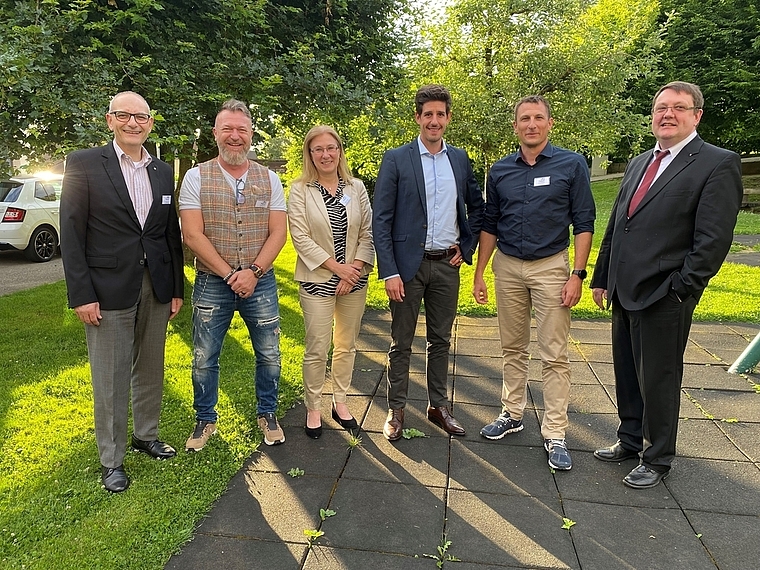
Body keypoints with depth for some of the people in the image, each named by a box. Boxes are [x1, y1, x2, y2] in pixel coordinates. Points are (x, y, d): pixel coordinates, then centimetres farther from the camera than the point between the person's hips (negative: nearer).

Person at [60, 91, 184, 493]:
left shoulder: (163, 172, 9)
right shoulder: (84, 164, -4)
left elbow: (172, 233, 11)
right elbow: (71, 233, -7)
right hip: (109, 289, -4)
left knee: (150, 368, 16)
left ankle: (146, 435, 35)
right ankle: (111, 459, 21)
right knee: (111, 377, 5)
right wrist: (82, 294, -12)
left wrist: (177, 289, 8)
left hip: (157, 288, 5)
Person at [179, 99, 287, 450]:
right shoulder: (196, 177, -2)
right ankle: (205, 420, 31)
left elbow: (278, 233, -2)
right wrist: (230, 275, -14)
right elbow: (192, 235, -9)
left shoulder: (269, 179, 4)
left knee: (269, 354, 10)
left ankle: (267, 414, 32)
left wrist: (253, 272, -15)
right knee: (204, 358, 9)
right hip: (212, 283, -1)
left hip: (260, 282, 2)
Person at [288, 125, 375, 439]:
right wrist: (337, 267, -14)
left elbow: (367, 232, 3)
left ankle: (340, 402, 29)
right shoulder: (300, 189, -4)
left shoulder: (356, 187, 5)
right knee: (317, 350, 1)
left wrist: (356, 267, -10)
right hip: (318, 280, -3)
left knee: (347, 345, 13)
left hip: (354, 280, 3)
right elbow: (300, 237, -10)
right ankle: (313, 409, 19)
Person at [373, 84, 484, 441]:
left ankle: (438, 406, 27)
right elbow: (381, 220, -8)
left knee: (441, 340, 13)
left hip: (447, 264, 4)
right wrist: (389, 272, -15)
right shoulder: (396, 159, -4)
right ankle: (396, 410, 20)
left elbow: (476, 206, 20)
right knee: (401, 342, 6)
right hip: (409, 264, -3)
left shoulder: (460, 159, 8)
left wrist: (467, 246, 8)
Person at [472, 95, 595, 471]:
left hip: (551, 266, -3)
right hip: (507, 267, 3)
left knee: (554, 354, 0)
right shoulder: (500, 171, 6)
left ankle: (554, 434, 9)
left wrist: (577, 275, -11)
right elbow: (490, 226, 11)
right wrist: (479, 274, 7)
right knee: (512, 348, 12)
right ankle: (512, 414, 27)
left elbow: (584, 223, -3)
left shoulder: (571, 165, -3)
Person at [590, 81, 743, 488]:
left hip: (664, 297, -7)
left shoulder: (718, 164, -7)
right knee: (627, 375, 17)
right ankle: (631, 440, 36)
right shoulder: (638, 164, 15)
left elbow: (714, 239, -13)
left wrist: (680, 290, -16)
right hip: (624, 292, 7)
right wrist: (601, 278, 15)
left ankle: (657, 459, 25)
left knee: (659, 380, 6)